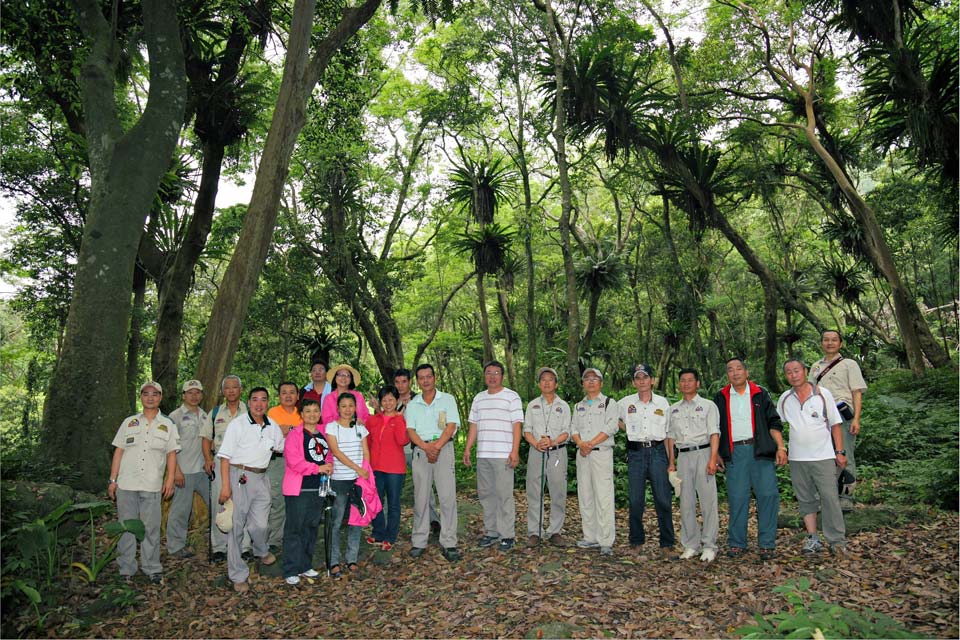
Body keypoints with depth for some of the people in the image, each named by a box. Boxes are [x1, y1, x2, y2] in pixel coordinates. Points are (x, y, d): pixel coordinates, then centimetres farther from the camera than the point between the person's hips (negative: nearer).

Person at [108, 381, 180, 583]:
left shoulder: (168, 425, 8)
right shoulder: (129, 422, 10)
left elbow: (171, 454, 6)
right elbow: (118, 452, 9)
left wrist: (170, 480, -4)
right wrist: (113, 480, 4)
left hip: (152, 486, -1)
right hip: (126, 484, 1)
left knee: (151, 528, 2)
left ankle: (152, 569, 12)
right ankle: (126, 570, 16)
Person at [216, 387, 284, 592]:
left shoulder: (273, 426, 9)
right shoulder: (238, 424, -5)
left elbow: (283, 447, 26)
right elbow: (225, 456, -8)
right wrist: (225, 485, -13)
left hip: (261, 478, 4)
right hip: (239, 476, -4)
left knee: (260, 525, 2)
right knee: (236, 526, 1)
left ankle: (262, 551, 36)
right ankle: (238, 576, 13)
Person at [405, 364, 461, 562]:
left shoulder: (447, 399, 7)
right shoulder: (412, 404, 13)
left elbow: (451, 426, -4)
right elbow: (410, 430, 3)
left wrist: (437, 446, -15)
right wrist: (426, 447, -13)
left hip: (443, 448, -2)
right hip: (420, 451, 2)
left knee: (447, 497, -6)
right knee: (421, 497, 4)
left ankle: (449, 543, -2)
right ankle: (419, 542, 13)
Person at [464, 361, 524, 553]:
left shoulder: (511, 397, 0)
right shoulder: (478, 398, 15)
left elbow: (517, 425, -6)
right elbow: (473, 426, 17)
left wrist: (515, 451, -14)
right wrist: (467, 449, 9)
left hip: (503, 455, -5)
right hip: (482, 455, 6)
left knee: (504, 495, -4)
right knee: (486, 494, 10)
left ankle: (507, 535, 4)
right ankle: (491, 532, 21)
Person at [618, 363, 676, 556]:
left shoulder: (662, 402, 6)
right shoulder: (626, 403, 6)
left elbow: (668, 433, 8)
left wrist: (671, 461, 4)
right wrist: (630, 430, 11)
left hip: (657, 451, 0)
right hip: (636, 452, 0)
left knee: (664, 499, -3)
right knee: (636, 500, 4)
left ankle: (667, 544, 8)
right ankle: (636, 542, 16)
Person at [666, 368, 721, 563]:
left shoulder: (708, 406, 5)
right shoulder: (674, 409, 17)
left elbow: (714, 433, -3)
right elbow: (671, 436, 17)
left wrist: (713, 459, -14)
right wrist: (671, 462, 11)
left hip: (703, 453, -4)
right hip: (683, 456, 4)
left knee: (708, 500, -5)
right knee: (686, 502, 5)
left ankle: (709, 546, 3)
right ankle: (691, 545, 13)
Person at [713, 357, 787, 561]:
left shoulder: (760, 394, 10)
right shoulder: (721, 398, 12)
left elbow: (773, 422, 7)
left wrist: (780, 447, -3)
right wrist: (716, 453, 8)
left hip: (760, 451, 0)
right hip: (735, 452, 0)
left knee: (768, 495, -4)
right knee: (737, 498, 0)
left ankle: (767, 544, 7)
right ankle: (736, 543, 10)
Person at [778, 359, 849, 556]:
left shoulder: (823, 394, -1)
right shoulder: (785, 399, 6)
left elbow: (836, 424, 1)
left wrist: (840, 452, -3)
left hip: (823, 456, -3)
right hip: (797, 459, 3)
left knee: (830, 498, -4)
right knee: (805, 500, 7)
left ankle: (837, 541, 5)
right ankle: (813, 539, 14)